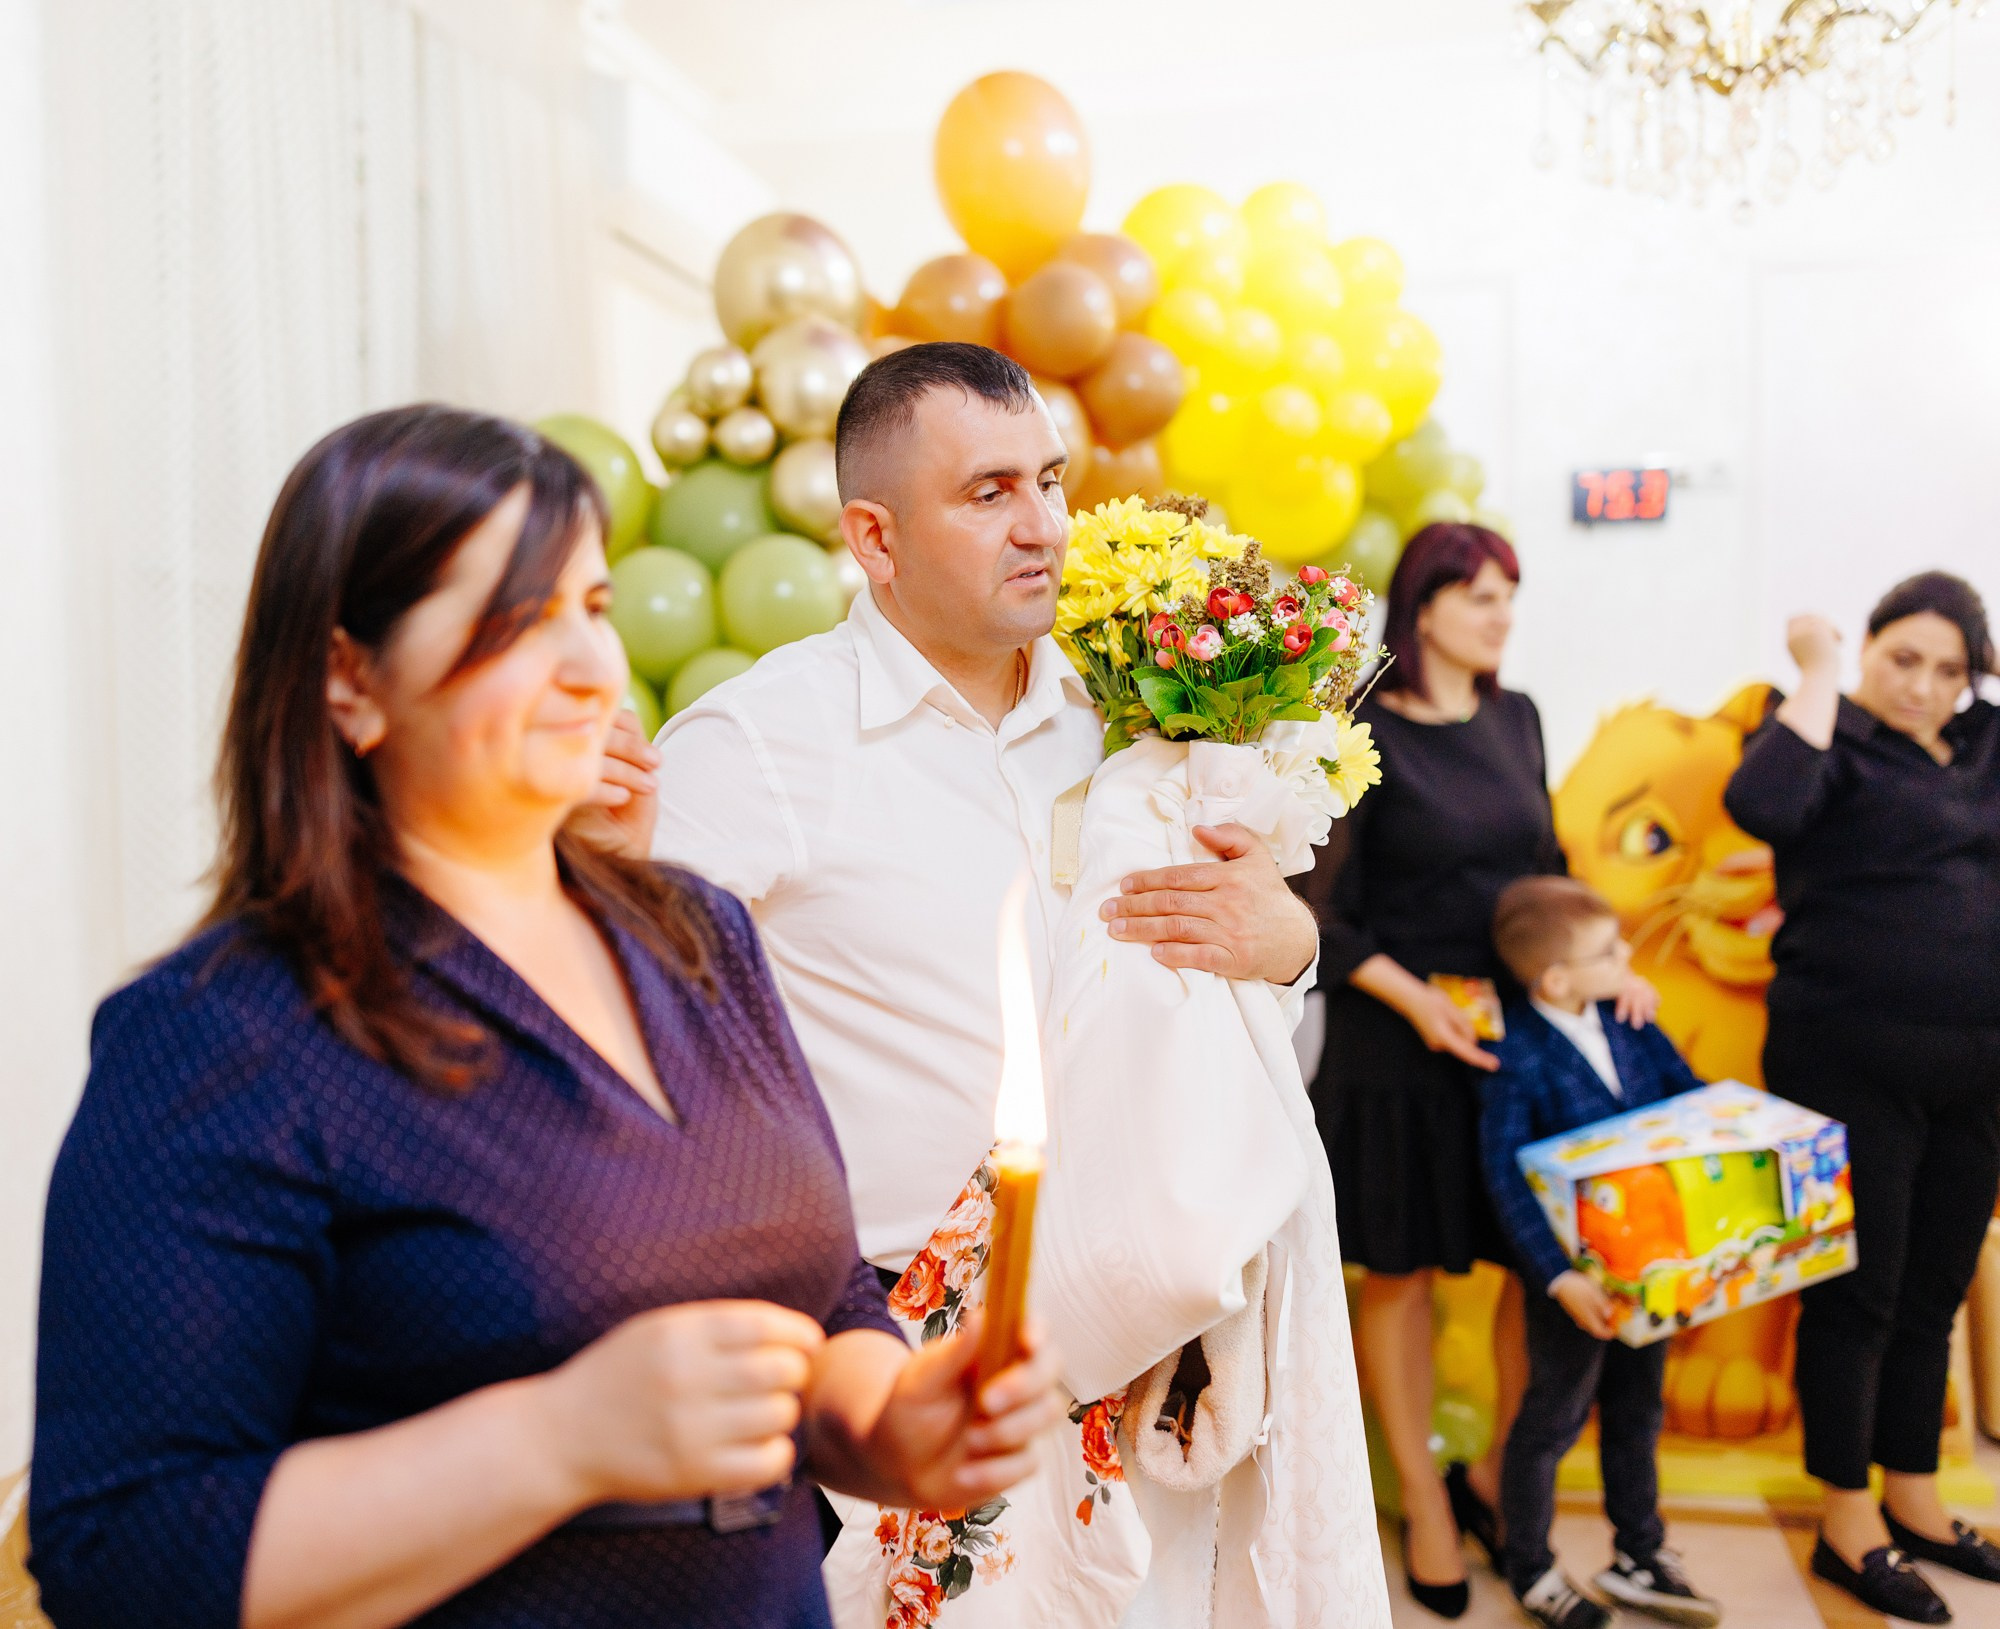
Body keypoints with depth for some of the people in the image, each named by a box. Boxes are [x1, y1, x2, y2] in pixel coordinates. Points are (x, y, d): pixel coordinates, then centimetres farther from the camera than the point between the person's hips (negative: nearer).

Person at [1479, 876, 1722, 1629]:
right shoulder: (1517, 1059, -22)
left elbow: (1689, 1093, 7)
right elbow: (1506, 1179, -23)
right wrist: (1561, 1279, -28)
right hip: (1576, 1269, -6)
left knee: (1638, 1408, 20)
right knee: (1555, 1416, 9)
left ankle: (1639, 1558, 39)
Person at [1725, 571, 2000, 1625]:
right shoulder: (1834, 743, -7)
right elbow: (1760, 805, -28)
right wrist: (1820, 672, -20)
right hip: (1857, 1063, -6)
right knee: (1859, 1294, 4)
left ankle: (1912, 1499, 33)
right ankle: (1848, 1528, 18)